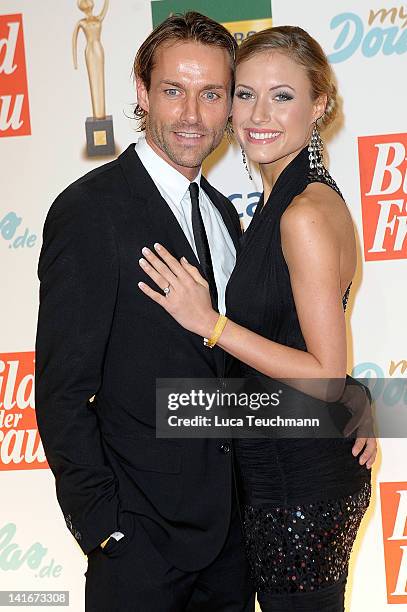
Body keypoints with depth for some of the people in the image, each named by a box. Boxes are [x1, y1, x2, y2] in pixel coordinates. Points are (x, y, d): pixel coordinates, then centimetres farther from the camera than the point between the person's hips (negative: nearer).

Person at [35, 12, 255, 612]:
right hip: (140, 530, -7)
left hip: (230, 517, 7)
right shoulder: (89, 210, -15)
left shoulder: (222, 213, 10)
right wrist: (100, 525, -16)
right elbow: (62, 392, -15)